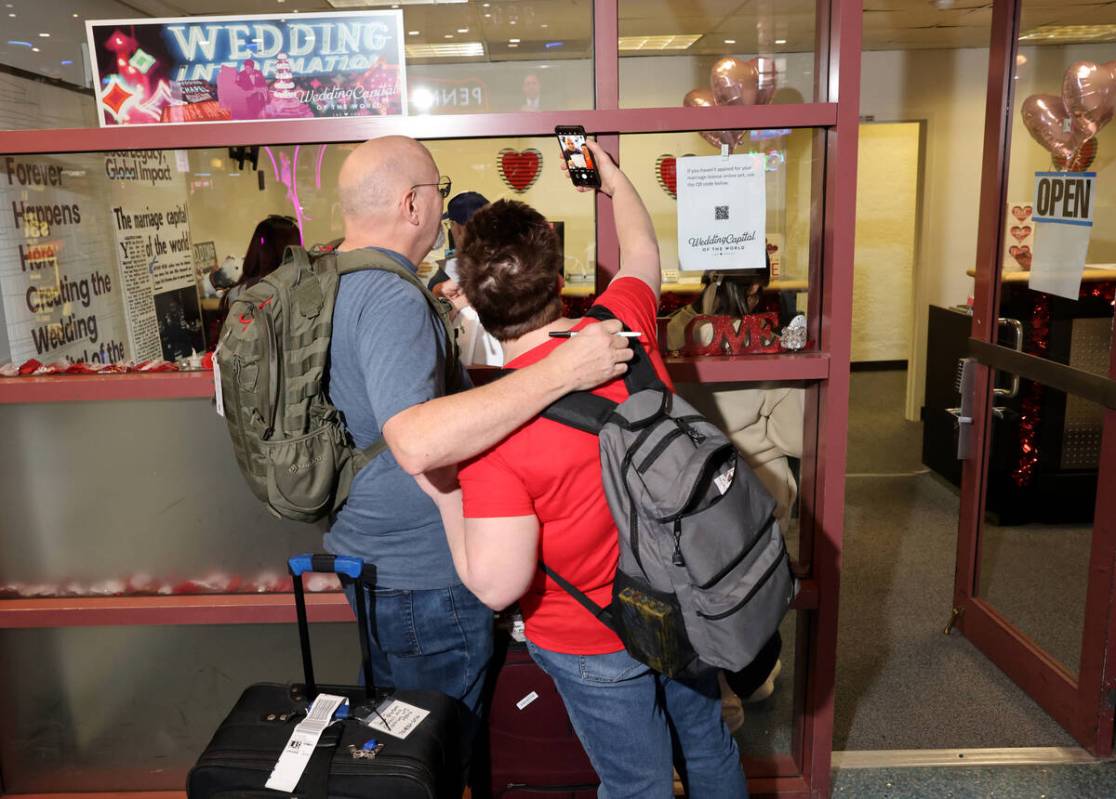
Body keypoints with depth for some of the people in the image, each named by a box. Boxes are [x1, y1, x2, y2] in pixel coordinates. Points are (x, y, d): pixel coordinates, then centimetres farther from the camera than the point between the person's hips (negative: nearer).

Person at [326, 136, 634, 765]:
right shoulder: (390, 298, -28)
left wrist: (439, 317, 19)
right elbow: (417, 443, -43)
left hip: (361, 550, 10)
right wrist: (563, 372, -41)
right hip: (423, 577, -9)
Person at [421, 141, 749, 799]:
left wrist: (446, 498, -15)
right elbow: (643, 254, 7)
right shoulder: (623, 326, -17)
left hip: (592, 642, -4)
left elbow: (497, 585, -30)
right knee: (709, 745, 30)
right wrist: (614, 179, 24)